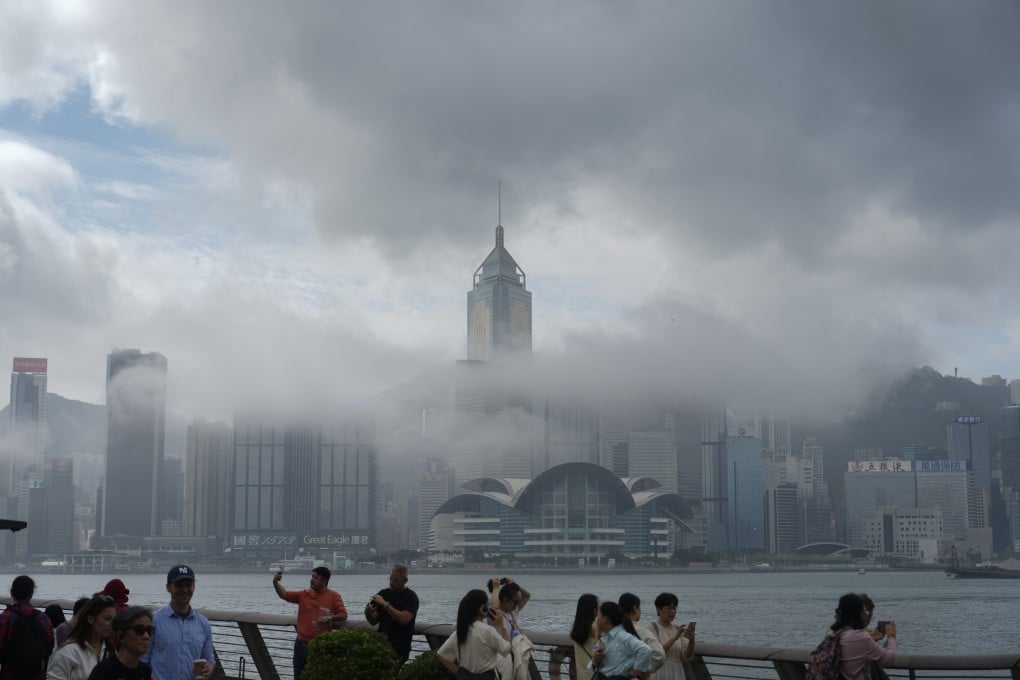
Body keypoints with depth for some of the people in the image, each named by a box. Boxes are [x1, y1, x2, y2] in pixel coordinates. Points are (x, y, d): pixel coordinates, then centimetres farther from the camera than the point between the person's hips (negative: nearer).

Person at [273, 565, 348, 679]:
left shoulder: (333, 596, -5)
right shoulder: (304, 594, 6)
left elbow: (343, 615, -10)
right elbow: (284, 594, 3)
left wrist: (329, 618, -27)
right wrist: (275, 583, -13)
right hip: (301, 644, 4)